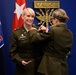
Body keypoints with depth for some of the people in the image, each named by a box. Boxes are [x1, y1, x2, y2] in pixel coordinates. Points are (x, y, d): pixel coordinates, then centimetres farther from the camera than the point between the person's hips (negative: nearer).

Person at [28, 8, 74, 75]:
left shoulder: (52, 30, -17)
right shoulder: (70, 33, 4)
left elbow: (35, 38, -14)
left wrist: (33, 30, 7)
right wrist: (47, 30, 13)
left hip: (50, 67, -6)